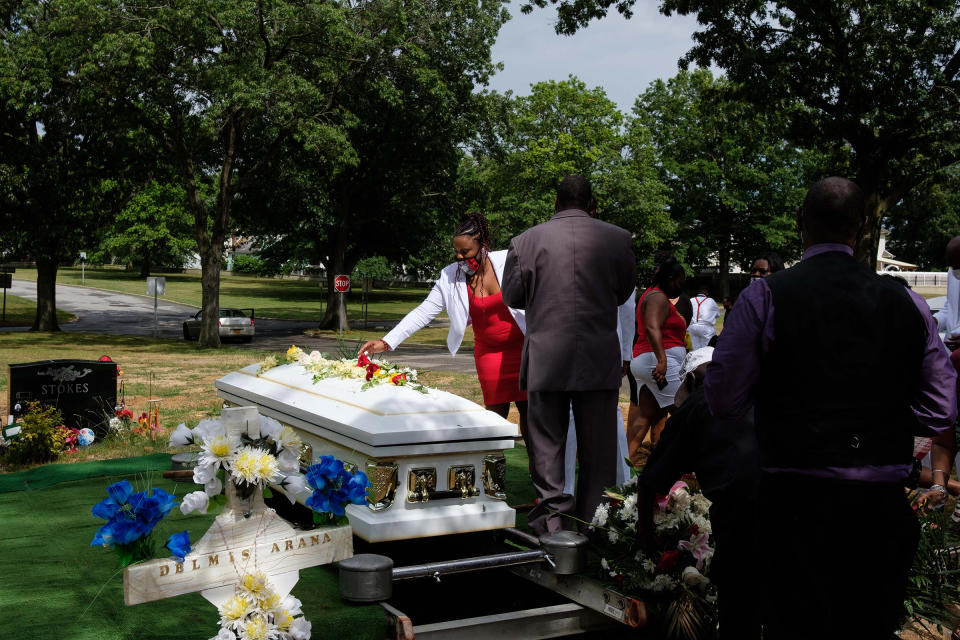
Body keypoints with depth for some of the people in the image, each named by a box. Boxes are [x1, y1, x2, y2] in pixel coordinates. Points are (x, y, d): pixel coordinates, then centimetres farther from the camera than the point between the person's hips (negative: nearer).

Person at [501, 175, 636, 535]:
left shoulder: (526, 241, -3)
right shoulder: (618, 238, -1)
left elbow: (511, 296, 8)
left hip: (546, 359, -1)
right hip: (600, 358, 1)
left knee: (546, 442, 9)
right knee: (597, 446, 11)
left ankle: (551, 520, 9)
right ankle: (594, 522, 17)